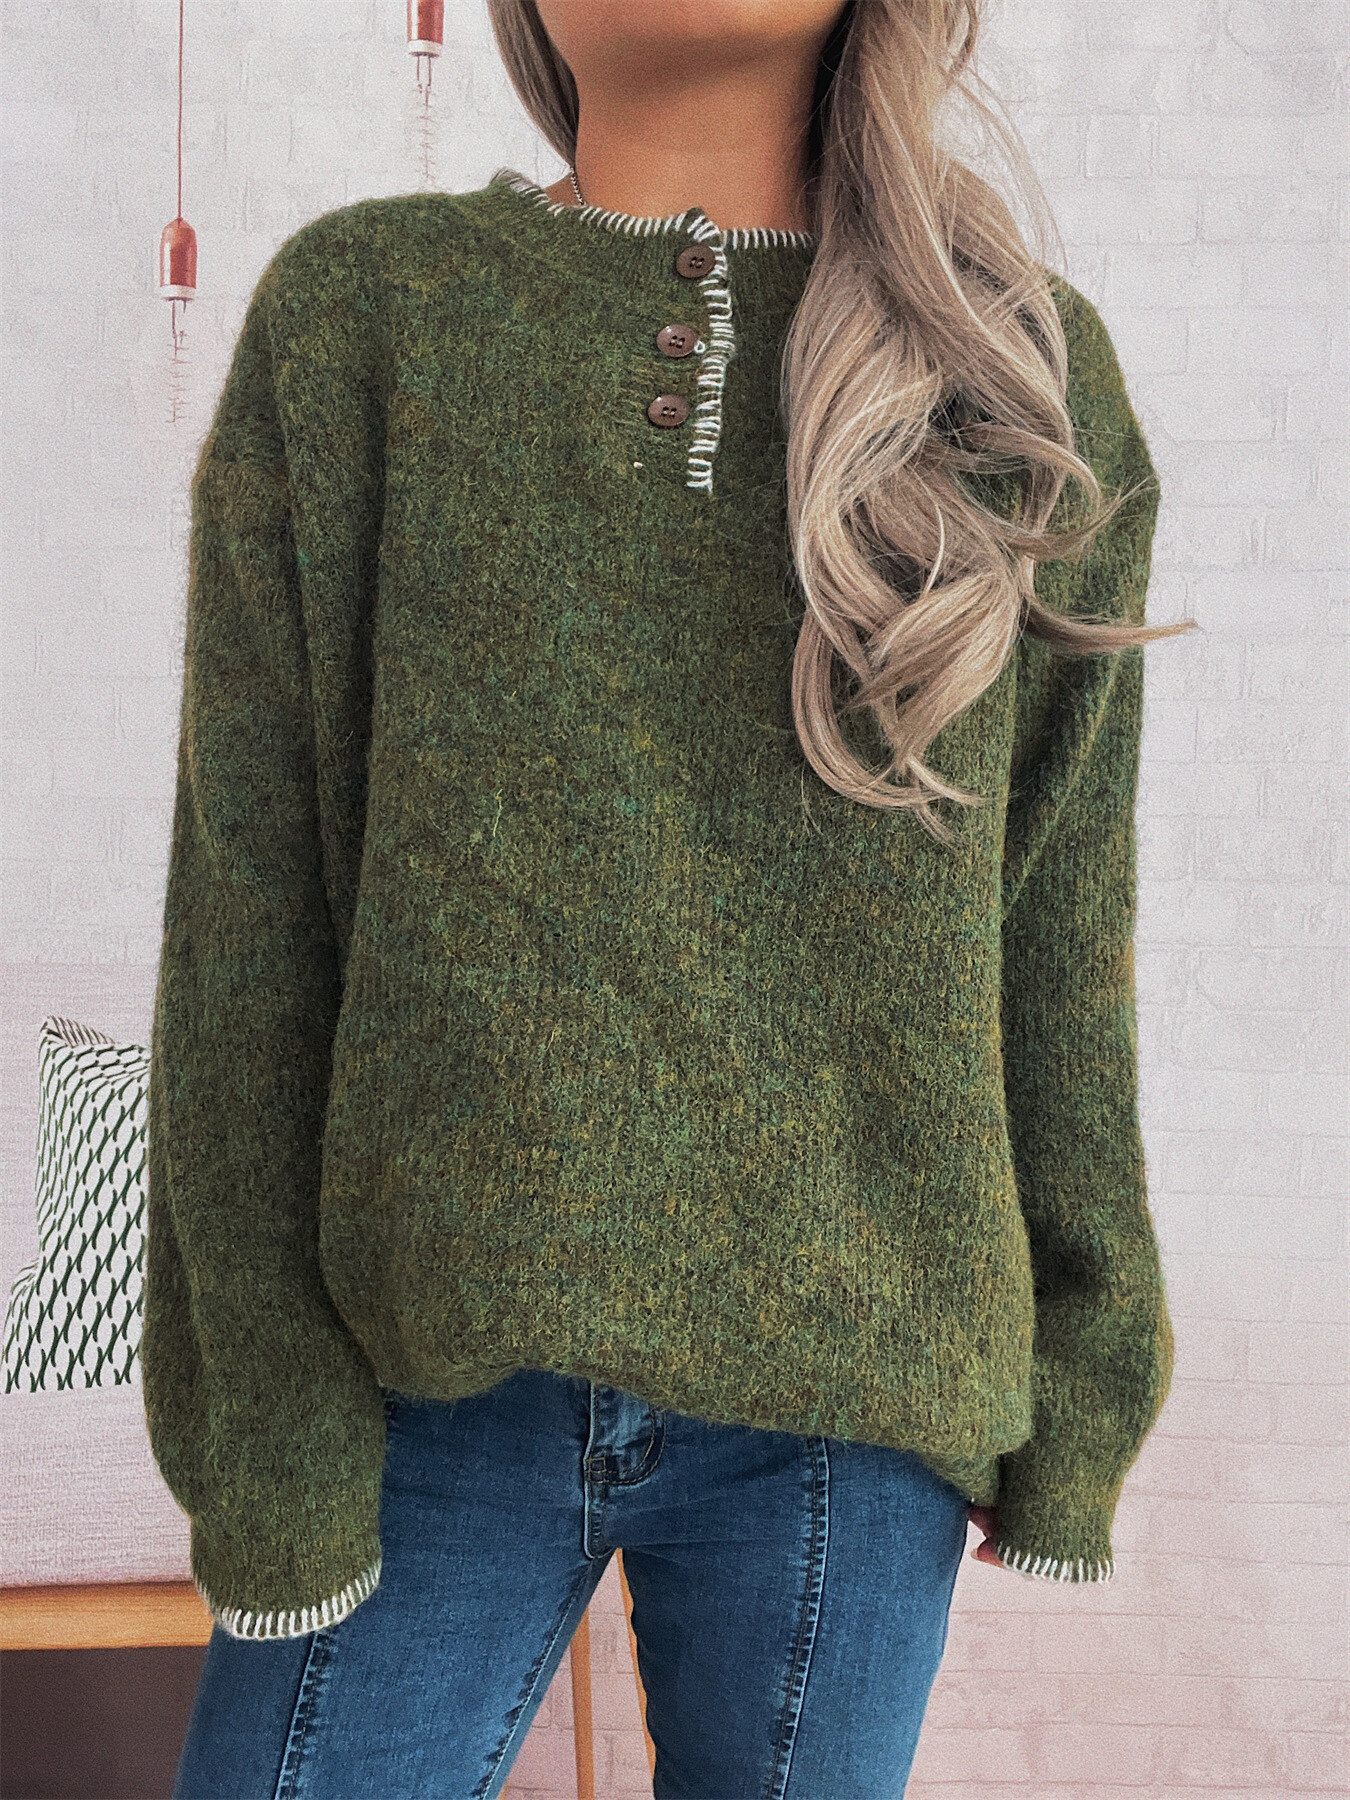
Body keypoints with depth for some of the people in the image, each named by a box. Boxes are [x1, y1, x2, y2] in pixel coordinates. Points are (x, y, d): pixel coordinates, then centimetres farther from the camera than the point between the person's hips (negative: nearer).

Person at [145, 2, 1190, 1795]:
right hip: (438, 1378, 0)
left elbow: (1058, 920, 4)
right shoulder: (359, 309, 0)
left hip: (851, 1390, 1)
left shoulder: (1029, 363, 3)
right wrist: (258, 1417, -5)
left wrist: (1078, 1388, 6)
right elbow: (248, 895, -4)